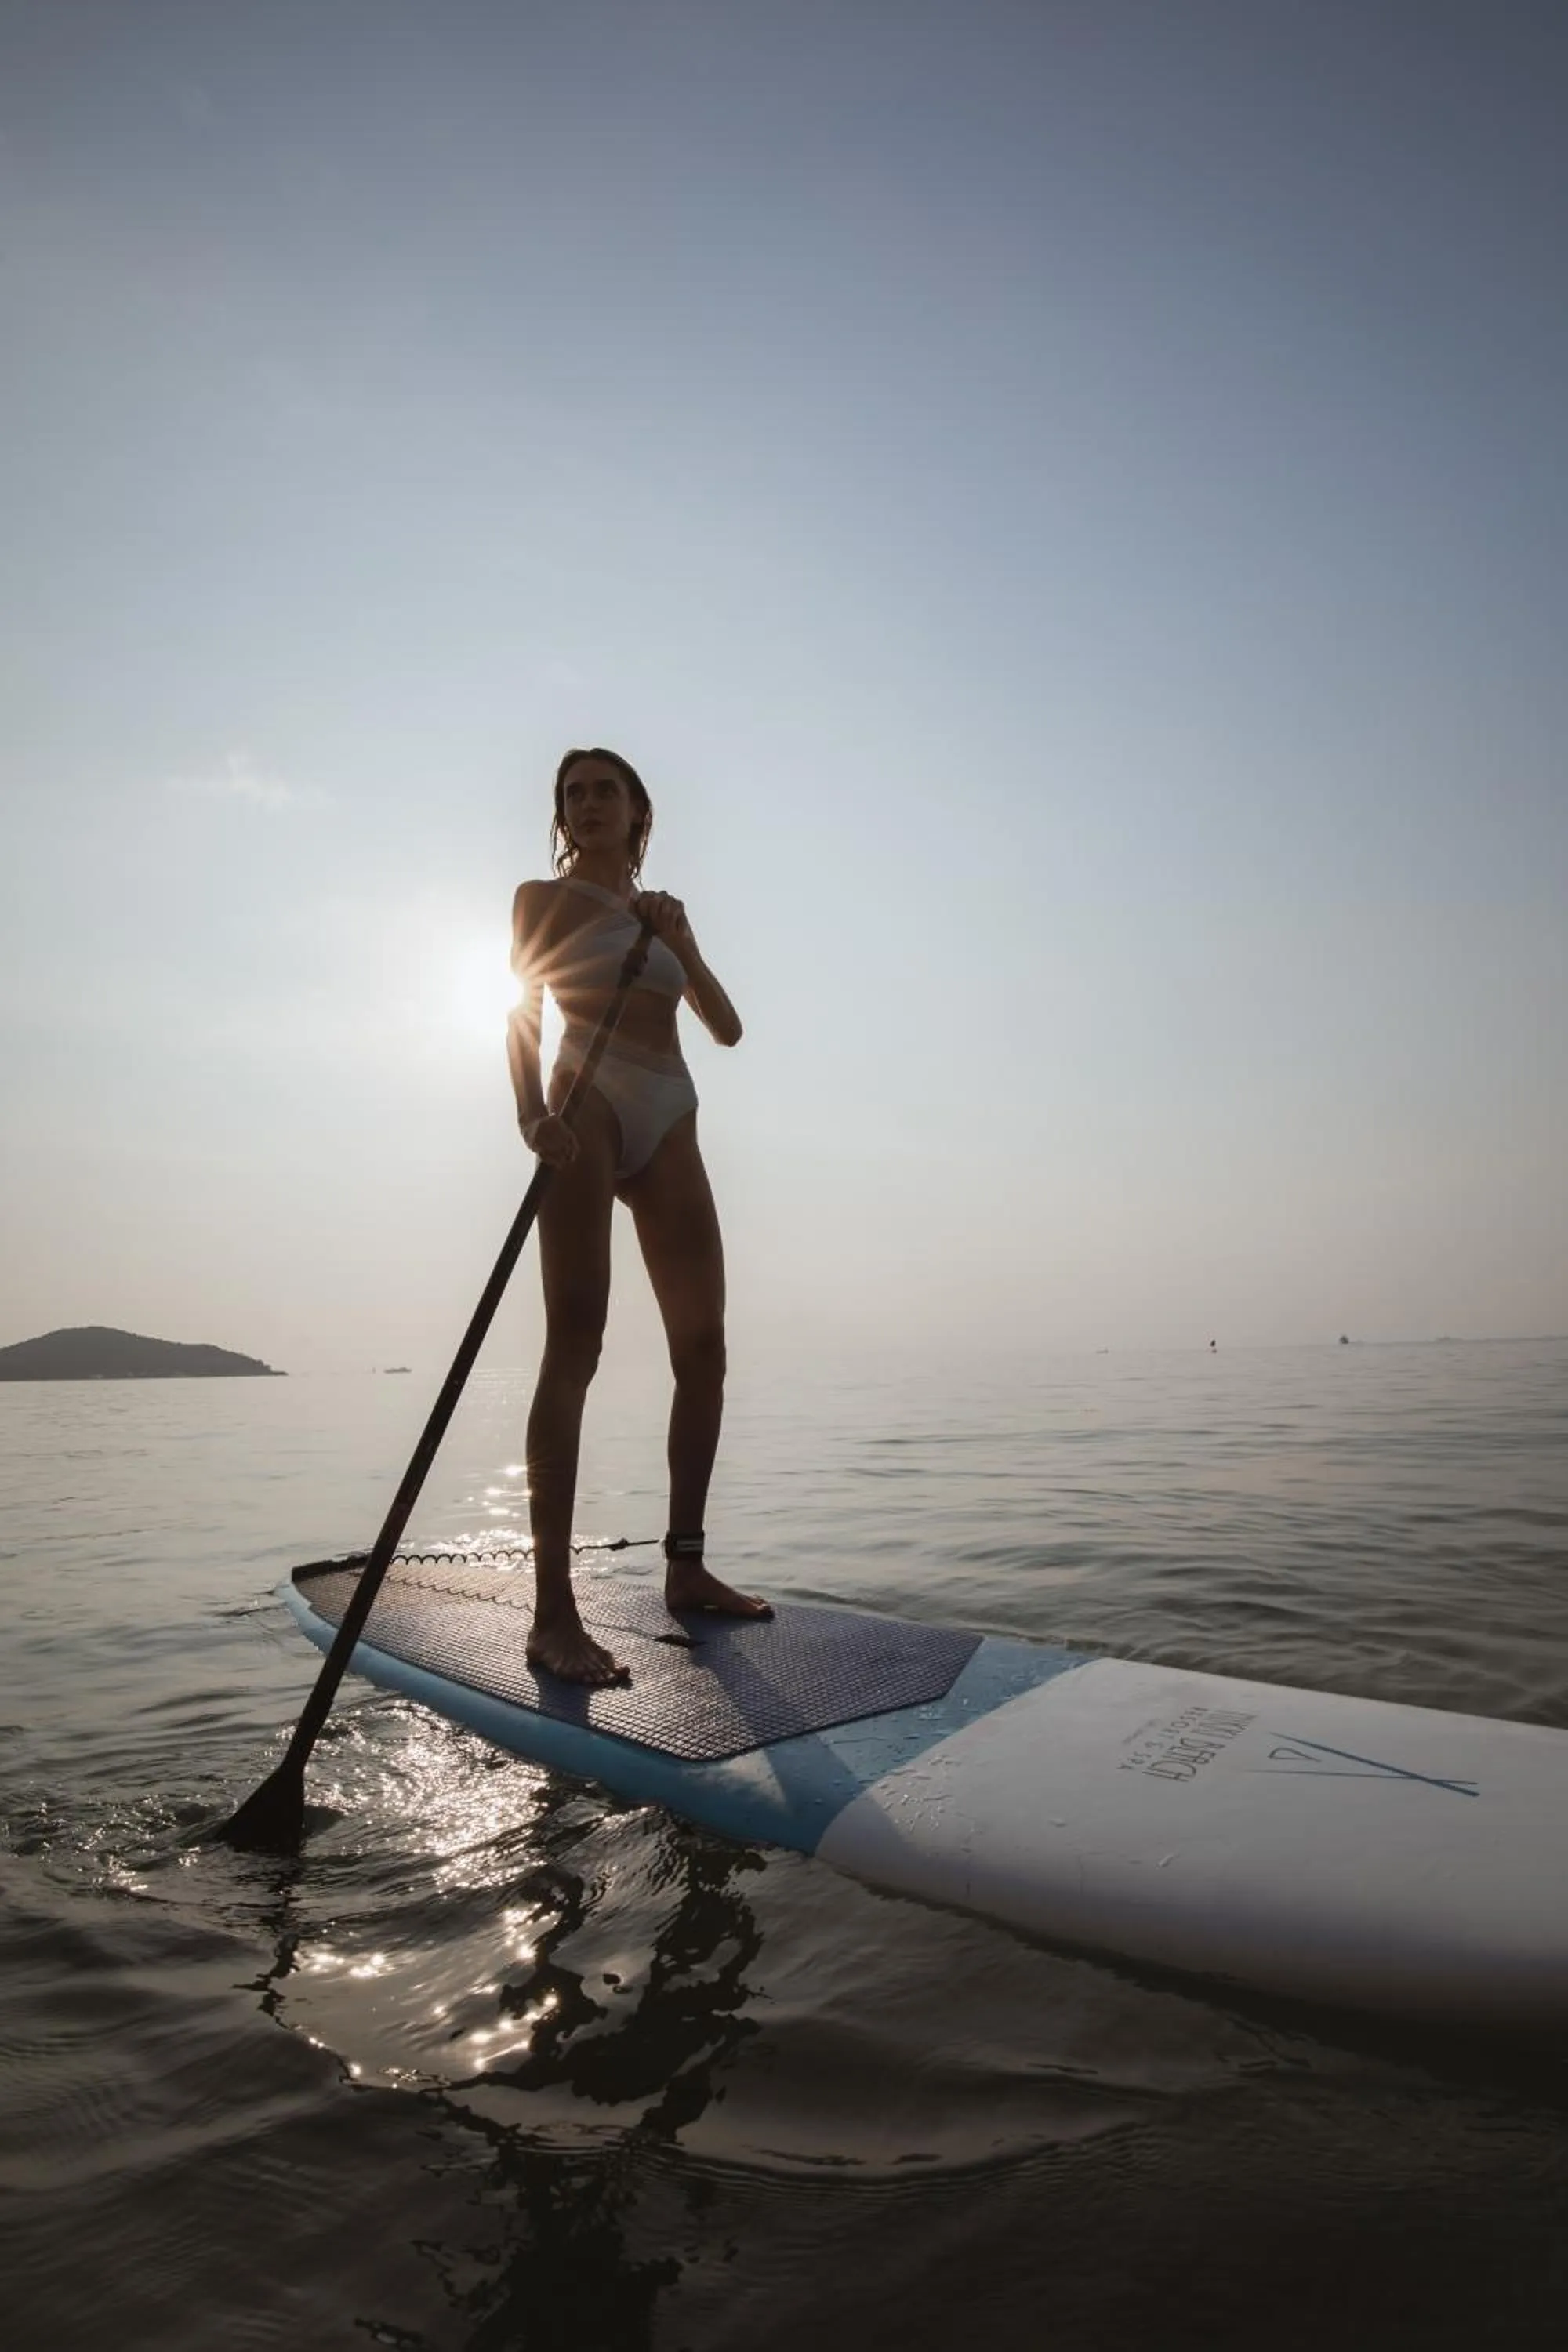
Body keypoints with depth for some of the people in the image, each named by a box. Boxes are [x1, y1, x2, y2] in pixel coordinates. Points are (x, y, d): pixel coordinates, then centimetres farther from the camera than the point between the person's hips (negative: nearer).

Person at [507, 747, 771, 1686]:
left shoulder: (663, 910, 24)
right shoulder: (545, 899, 11)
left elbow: (727, 1028, 16)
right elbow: (521, 1018, -2)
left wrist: (680, 943, 1)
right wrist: (534, 1113, -20)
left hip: (670, 1127, 6)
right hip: (588, 1113, -6)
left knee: (704, 1348, 2)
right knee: (575, 1344, -17)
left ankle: (687, 1565, 13)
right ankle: (553, 1614, -19)